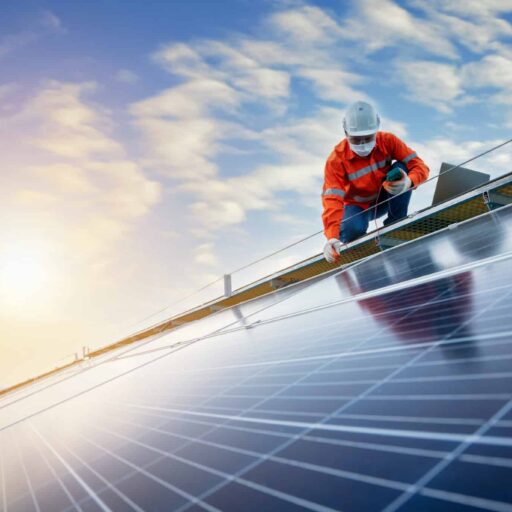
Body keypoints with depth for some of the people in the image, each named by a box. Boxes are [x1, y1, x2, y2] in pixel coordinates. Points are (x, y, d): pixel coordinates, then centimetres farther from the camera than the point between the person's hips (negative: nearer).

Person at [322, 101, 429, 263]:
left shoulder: (387, 141, -18)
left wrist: (409, 182, -47)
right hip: (358, 206, -3)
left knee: (402, 168, -25)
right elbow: (332, 199, -36)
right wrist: (332, 237, -52)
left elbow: (419, 165, -21)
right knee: (353, 228, -37)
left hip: (384, 199, 3)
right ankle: (351, 244, 2)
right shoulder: (336, 160, -27)